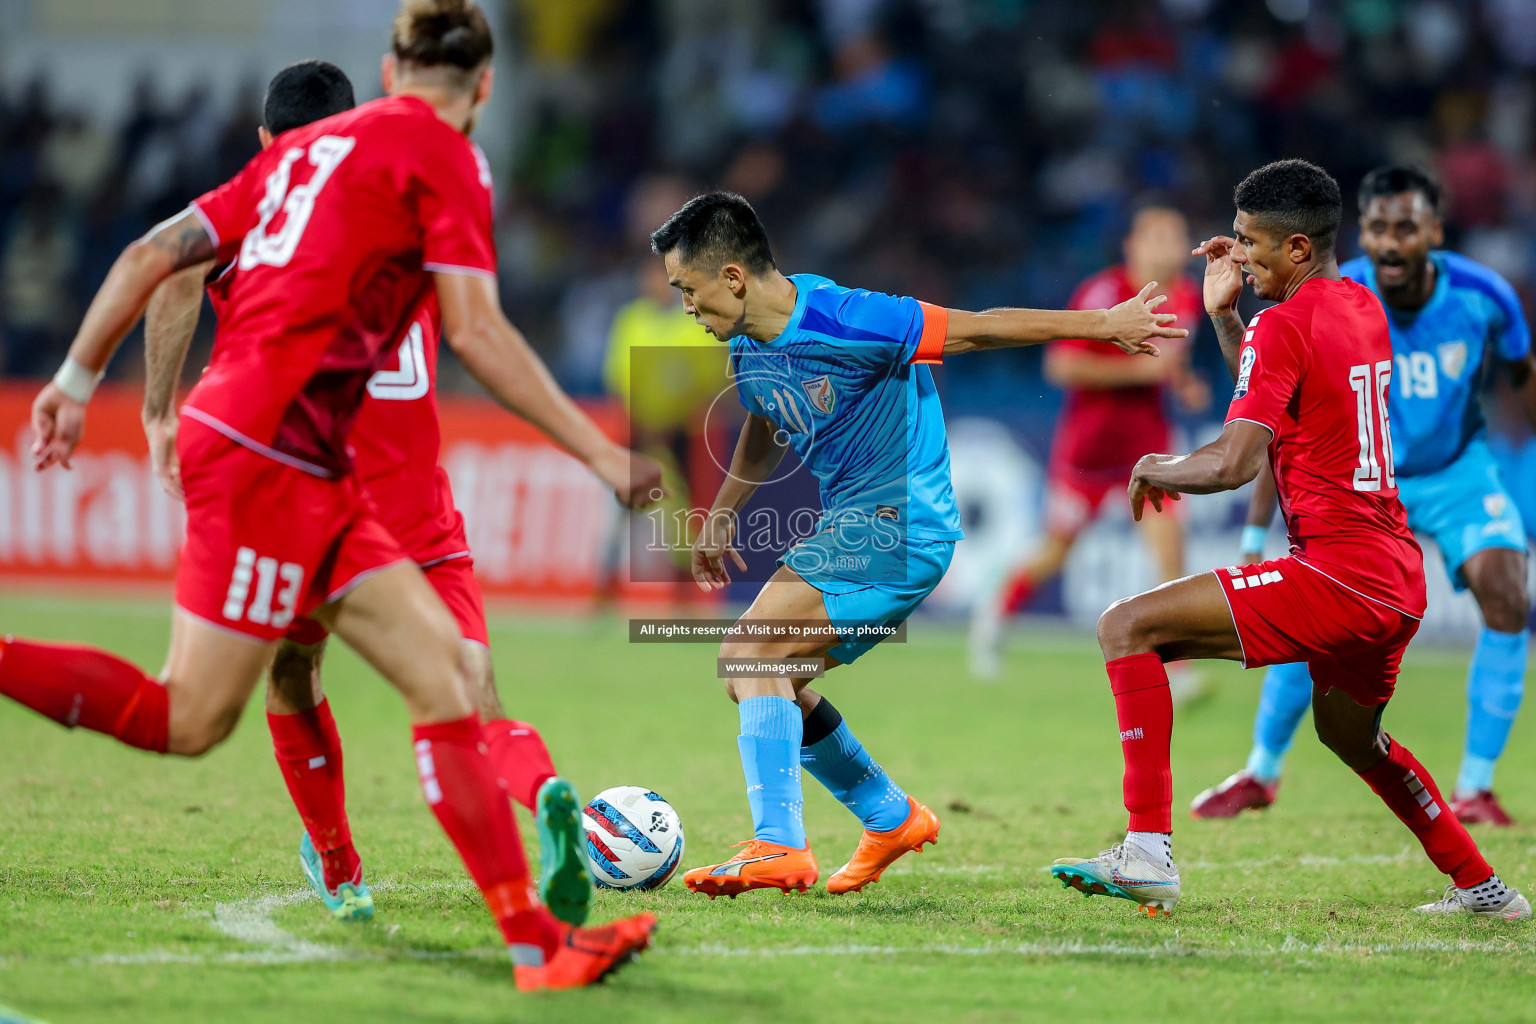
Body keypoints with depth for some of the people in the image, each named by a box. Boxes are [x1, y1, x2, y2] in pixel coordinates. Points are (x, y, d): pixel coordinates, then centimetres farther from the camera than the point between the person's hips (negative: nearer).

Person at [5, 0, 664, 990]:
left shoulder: (311, 144, 19)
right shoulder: (442, 152, -3)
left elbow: (152, 255, 17)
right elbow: (477, 332, -12)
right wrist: (602, 454, -8)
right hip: (269, 453, -9)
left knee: (442, 665, 3)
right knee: (187, 722, -5)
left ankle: (535, 939, -1)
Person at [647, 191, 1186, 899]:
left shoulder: (842, 321, -22)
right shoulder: (747, 348, 4)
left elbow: (978, 329, -16)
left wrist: (1106, 324, -9)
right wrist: (721, 514, 31)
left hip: (903, 528, -9)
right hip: (849, 526, 9)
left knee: (748, 653, -19)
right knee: (767, 681, 12)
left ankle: (779, 848, -21)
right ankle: (892, 818, 27)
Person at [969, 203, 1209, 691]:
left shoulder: (1187, 298, 3)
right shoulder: (1102, 293, -19)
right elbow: (1061, 366, -22)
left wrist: (1183, 383, 2)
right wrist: (1140, 368, -24)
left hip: (1147, 438, 4)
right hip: (1088, 439, -4)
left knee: (1169, 546, -13)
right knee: (1058, 550, 10)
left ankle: (1176, 671, -10)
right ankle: (995, 613, 39)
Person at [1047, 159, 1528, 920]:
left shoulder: (1282, 327, -11)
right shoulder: (1363, 308, 15)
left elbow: (1234, 463, -21)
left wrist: (1157, 471, -3)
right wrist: (1222, 315, 20)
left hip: (1338, 576, -9)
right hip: (1399, 581, 9)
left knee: (1127, 627, -10)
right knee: (1349, 733, 35)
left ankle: (1148, 851, -18)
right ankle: (1481, 888, 42)